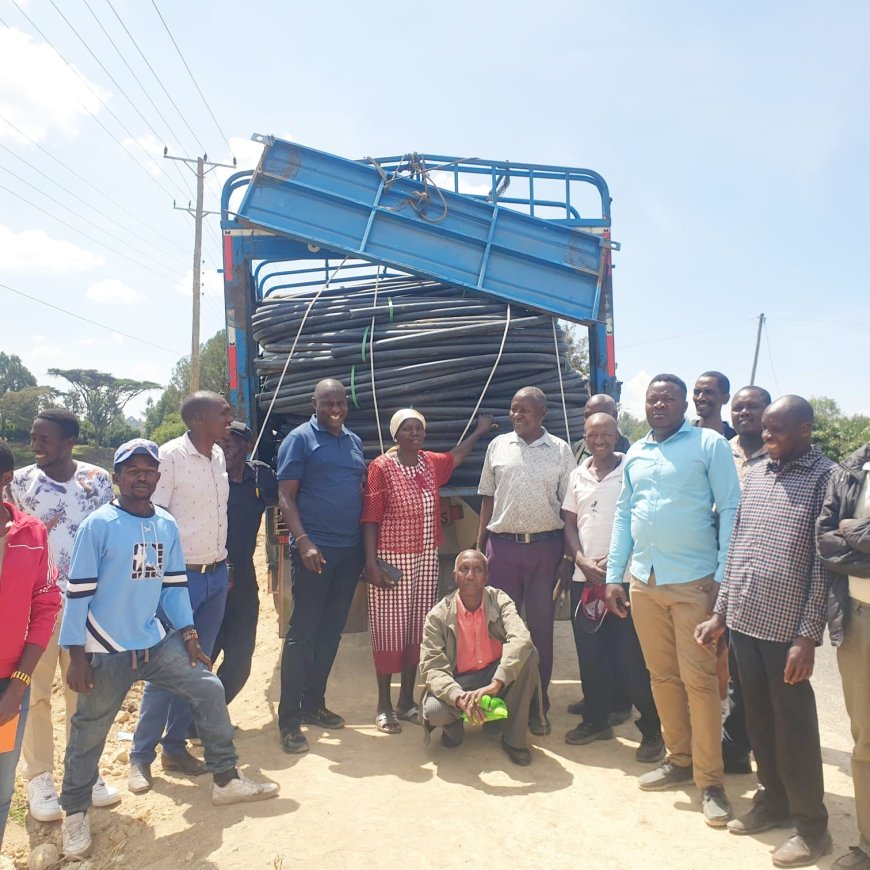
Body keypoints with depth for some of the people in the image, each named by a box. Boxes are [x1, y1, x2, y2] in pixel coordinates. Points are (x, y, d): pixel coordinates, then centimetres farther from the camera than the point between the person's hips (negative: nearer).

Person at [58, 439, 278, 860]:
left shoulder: (167, 525, 3)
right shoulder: (98, 525, -13)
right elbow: (78, 591, -12)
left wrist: (188, 633, 3)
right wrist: (76, 654, -12)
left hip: (155, 643, 5)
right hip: (105, 651, -5)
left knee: (208, 688, 4)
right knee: (88, 733, 8)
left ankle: (226, 780, 19)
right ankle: (75, 813, 32)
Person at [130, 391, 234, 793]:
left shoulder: (218, 456, 7)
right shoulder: (170, 456, -14)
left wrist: (224, 564, 14)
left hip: (216, 575, 7)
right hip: (181, 577, -6)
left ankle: (175, 746, 25)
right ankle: (141, 755, 16)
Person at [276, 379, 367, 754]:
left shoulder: (355, 441, 14)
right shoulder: (299, 439, -4)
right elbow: (285, 496, -9)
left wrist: (367, 542, 12)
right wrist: (303, 541, -20)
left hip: (350, 550, 6)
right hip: (315, 549, -6)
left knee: (331, 630, 13)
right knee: (302, 632, -1)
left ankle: (314, 704, 27)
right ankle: (289, 719, 8)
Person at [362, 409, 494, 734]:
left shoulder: (432, 463, 7)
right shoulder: (381, 467, -11)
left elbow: (456, 456, 31)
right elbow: (370, 519, -12)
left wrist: (479, 431, 39)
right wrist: (371, 563, -17)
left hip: (426, 560, 6)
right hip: (392, 560, -6)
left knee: (417, 628, 11)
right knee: (389, 630, 1)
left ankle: (407, 701, 24)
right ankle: (384, 706, 14)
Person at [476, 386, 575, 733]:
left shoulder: (560, 450, 2)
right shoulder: (498, 446, 7)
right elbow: (488, 498, 10)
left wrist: (569, 555, -3)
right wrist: (478, 547, 5)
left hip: (545, 547, -1)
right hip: (502, 545, 1)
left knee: (541, 627, 7)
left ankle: (537, 705, 20)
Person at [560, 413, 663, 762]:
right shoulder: (578, 475, 10)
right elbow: (569, 523, 11)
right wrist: (582, 561, -4)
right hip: (584, 578, 5)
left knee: (632, 658, -2)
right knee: (590, 655, 11)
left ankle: (652, 730, 13)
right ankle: (596, 719, 27)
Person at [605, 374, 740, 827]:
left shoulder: (709, 444, -3)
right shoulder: (635, 453, 13)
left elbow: (730, 510, -6)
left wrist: (724, 576, -12)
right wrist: (614, 575, 11)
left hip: (692, 582, -5)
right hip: (643, 582, 5)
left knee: (698, 678, -1)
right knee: (662, 676, 13)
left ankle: (710, 781, 11)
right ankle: (679, 760, 28)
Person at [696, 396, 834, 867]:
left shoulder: (826, 478, -7)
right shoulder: (755, 474, 9)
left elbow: (824, 565, -10)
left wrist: (808, 636, -13)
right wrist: (720, 613, 12)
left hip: (786, 626, -5)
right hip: (743, 620, 5)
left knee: (794, 726, 7)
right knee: (758, 718, 17)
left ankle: (811, 824, 25)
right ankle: (773, 800, 35)